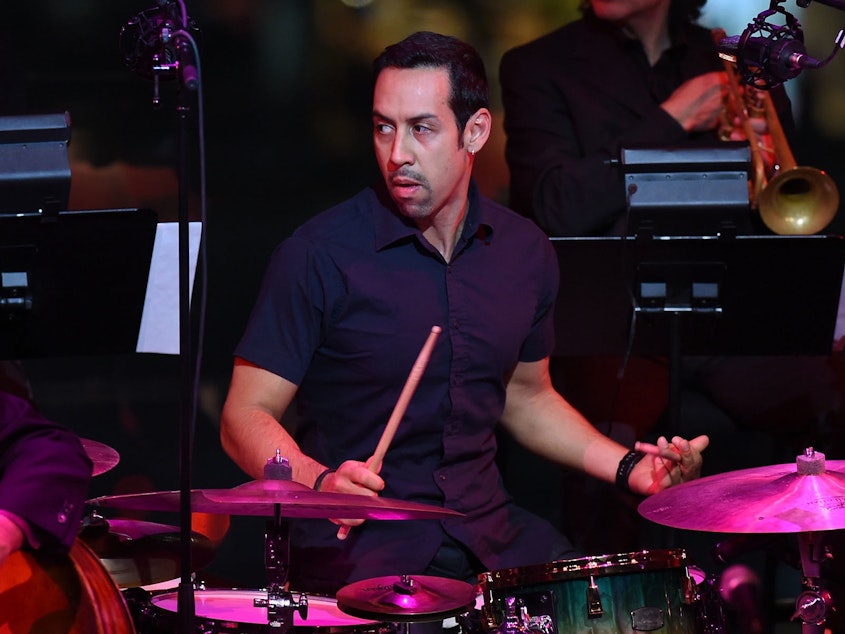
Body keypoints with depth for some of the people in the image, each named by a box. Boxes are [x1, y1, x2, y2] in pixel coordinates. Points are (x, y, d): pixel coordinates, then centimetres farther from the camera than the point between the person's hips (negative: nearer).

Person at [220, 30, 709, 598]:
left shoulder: (524, 252, 6)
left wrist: (628, 467, 7)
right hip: (356, 537, -5)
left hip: (485, 525, 5)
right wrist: (320, 482, -27)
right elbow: (247, 416, -8)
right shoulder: (320, 256, -10)